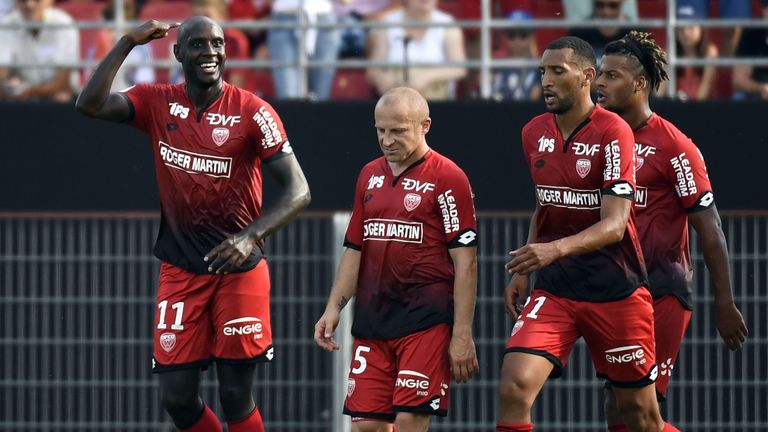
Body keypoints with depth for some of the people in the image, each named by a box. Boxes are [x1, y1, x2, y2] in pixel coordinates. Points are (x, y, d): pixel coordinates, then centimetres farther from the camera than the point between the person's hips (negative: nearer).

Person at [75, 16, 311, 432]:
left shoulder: (252, 112, -8)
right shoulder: (157, 103, 2)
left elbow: (297, 190, -12)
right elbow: (91, 104, -14)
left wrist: (250, 237, -27)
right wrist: (128, 43, -14)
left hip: (238, 269, -3)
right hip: (180, 270, 3)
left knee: (236, 397, -1)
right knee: (176, 397, 2)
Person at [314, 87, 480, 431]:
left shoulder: (447, 178, -5)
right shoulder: (370, 176, 15)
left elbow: (465, 261, -8)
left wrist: (462, 334, -12)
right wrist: (334, 307, 9)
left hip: (426, 321, -6)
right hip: (372, 322, 6)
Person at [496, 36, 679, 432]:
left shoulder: (612, 132, -14)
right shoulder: (534, 133, 5)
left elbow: (614, 224, -22)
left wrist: (556, 249, -36)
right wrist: (523, 272, 13)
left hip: (616, 291, -4)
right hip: (554, 291, 4)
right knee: (514, 387, -18)